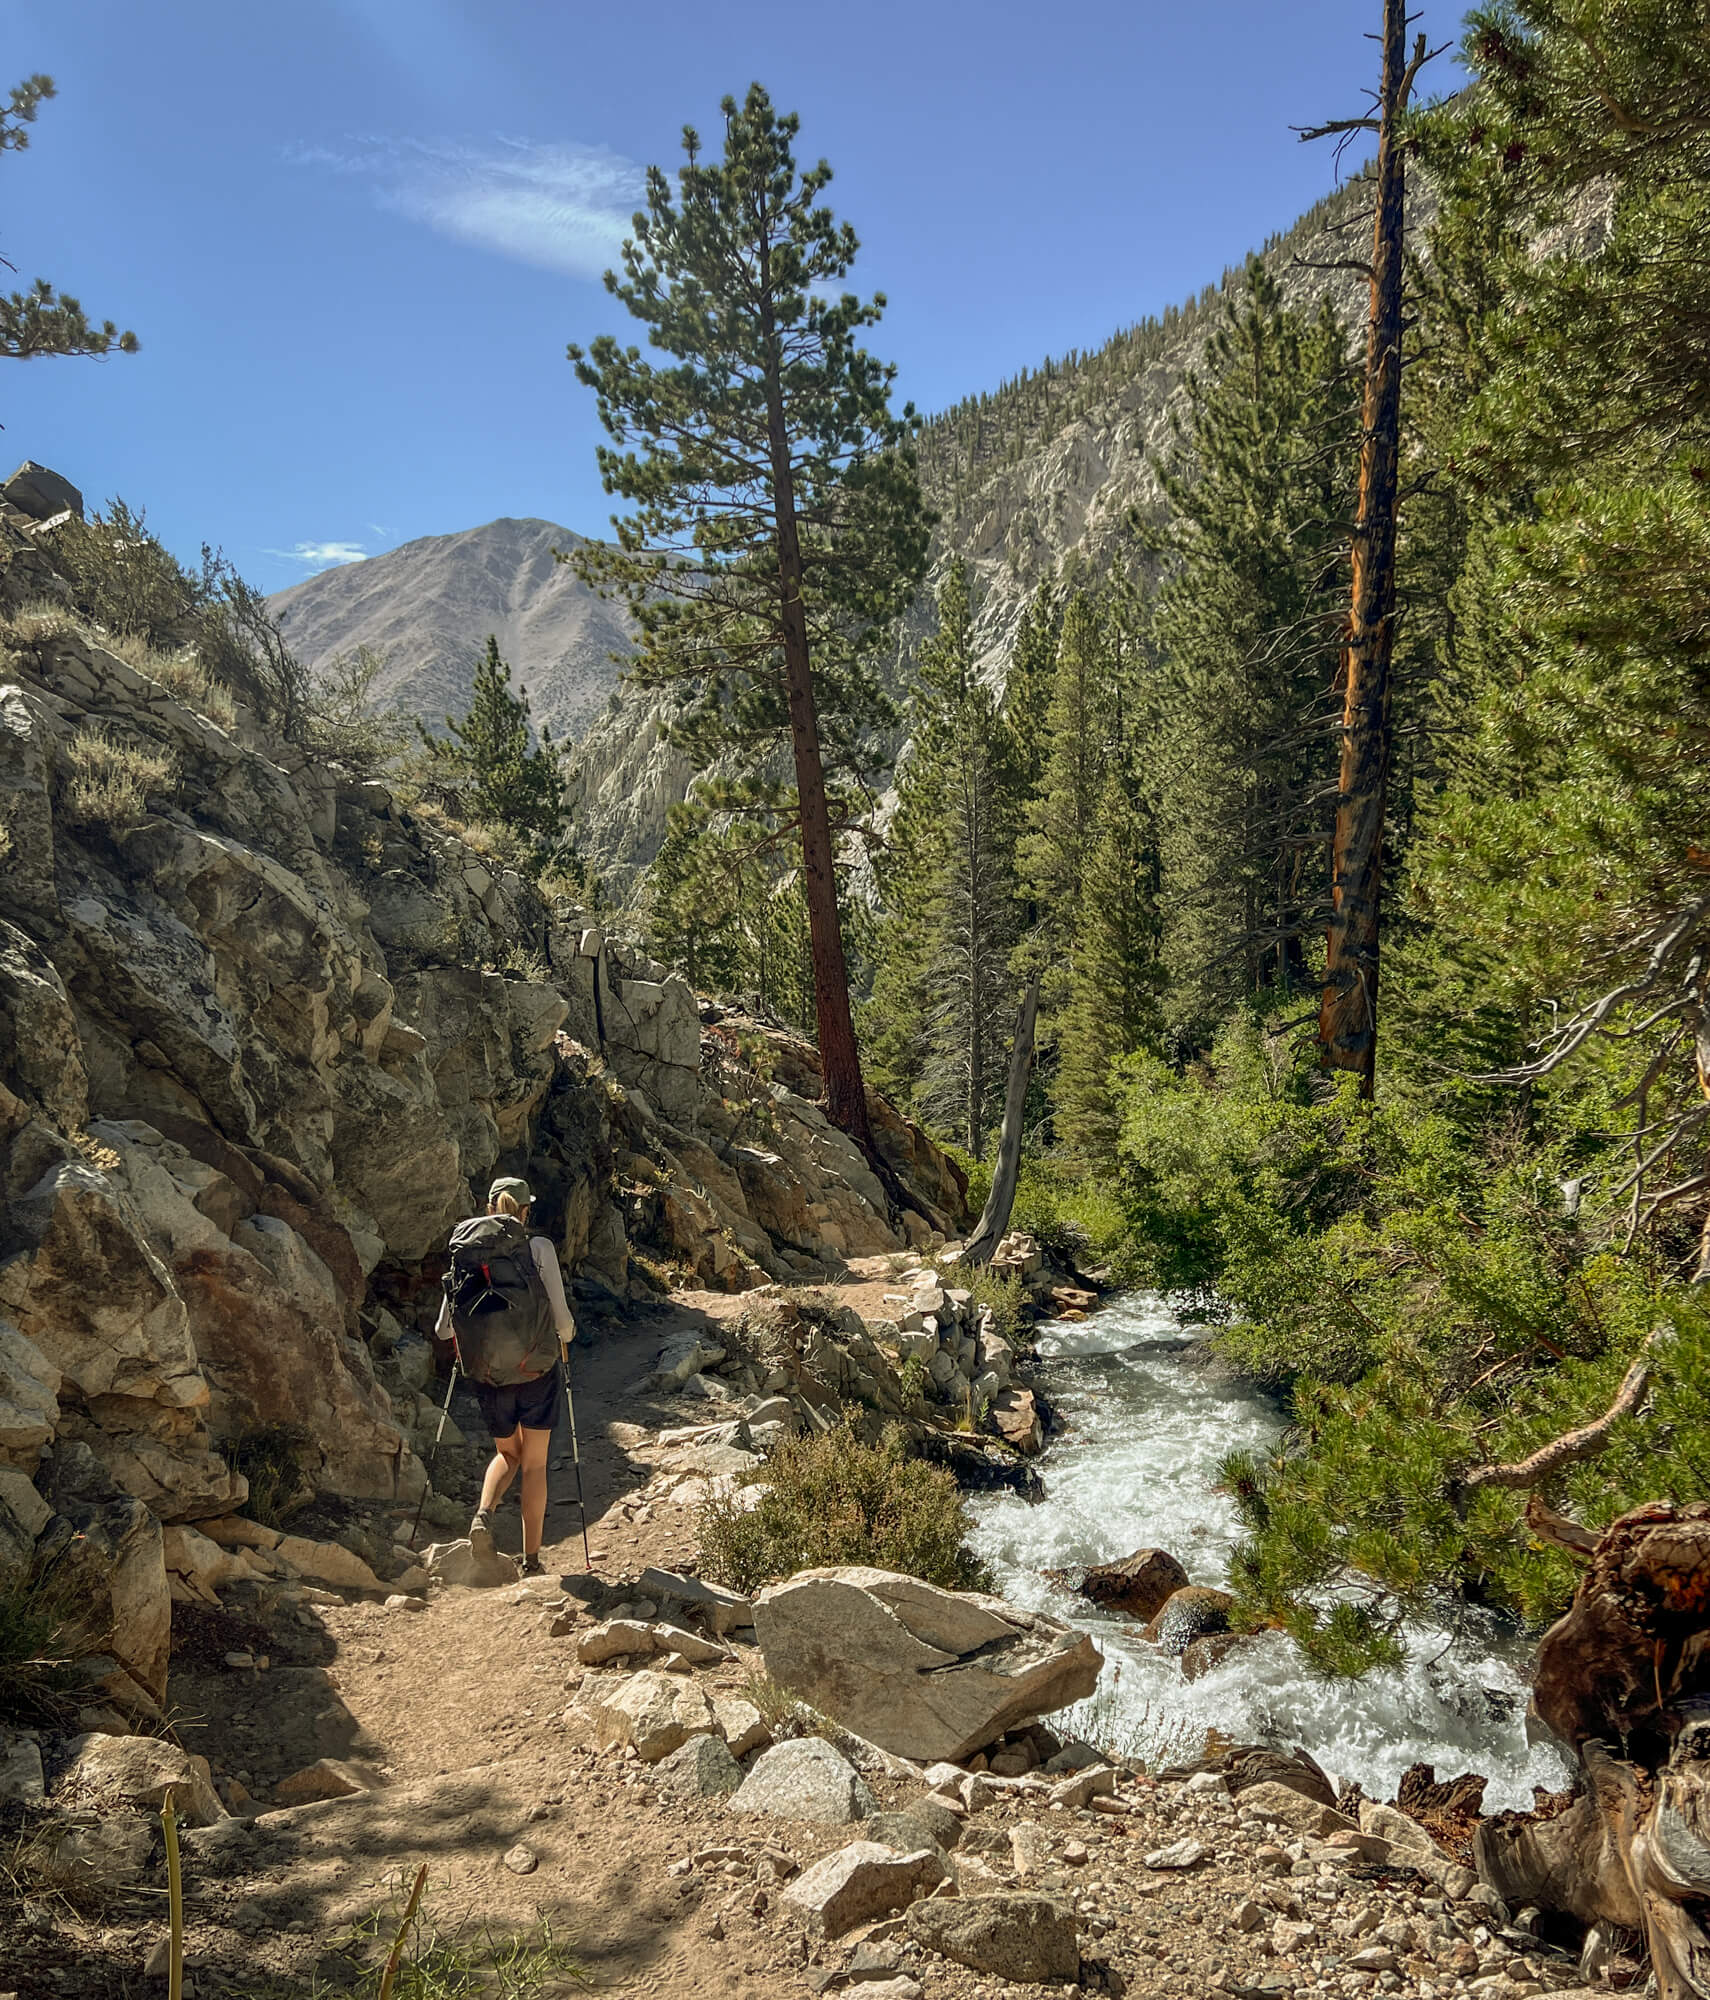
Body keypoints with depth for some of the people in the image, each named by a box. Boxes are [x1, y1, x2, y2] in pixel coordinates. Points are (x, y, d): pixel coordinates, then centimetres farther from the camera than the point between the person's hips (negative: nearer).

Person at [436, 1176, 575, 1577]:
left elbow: (445, 1328, 2)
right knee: (534, 1464, 11)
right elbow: (561, 1315, -9)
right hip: (536, 1367, -2)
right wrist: (565, 1340, 14)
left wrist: (458, 1336, 25)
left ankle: (484, 1513, -3)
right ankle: (531, 1560, 12)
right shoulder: (540, 1247, -7)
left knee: (507, 1454, 24)